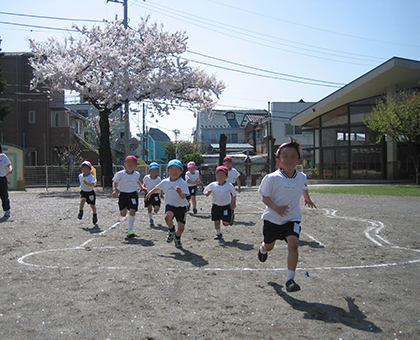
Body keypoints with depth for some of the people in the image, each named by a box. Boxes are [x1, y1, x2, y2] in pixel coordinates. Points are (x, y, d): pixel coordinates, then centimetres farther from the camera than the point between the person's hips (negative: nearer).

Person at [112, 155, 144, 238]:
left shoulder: (137, 174, -1)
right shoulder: (120, 174, -12)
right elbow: (114, 182, -1)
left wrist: (141, 187, 10)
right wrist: (114, 190, -17)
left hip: (133, 194, 0)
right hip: (123, 194, 0)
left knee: (132, 212, -14)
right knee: (123, 214, 8)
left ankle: (130, 231, -9)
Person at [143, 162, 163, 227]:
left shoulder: (158, 179, -3)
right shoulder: (146, 178, -2)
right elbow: (144, 185, 11)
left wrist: (161, 194, 8)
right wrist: (144, 188, -10)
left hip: (156, 195, 0)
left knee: (157, 208, -11)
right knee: (149, 208, 0)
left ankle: (155, 210, 29)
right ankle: (151, 219, 22)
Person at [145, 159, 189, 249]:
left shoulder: (182, 183, -11)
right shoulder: (165, 182, 2)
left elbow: (183, 197, -21)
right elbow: (157, 188, 23)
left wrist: (180, 192, -41)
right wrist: (150, 193, 30)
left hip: (181, 206, -1)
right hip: (170, 205, 1)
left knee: (181, 228, 3)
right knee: (168, 216, -32)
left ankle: (177, 237, 39)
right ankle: (171, 230, -1)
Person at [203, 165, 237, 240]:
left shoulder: (229, 186, -13)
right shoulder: (212, 185, -9)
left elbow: (234, 194, 2)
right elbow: (205, 193, 0)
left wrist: (233, 203, 4)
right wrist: (208, 193, -22)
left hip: (226, 206, -2)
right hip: (216, 206, 2)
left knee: (226, 223, -1)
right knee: (216, 221, 2)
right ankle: (218, 233, 27)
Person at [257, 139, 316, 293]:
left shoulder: (301, 177, -3)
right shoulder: (272, 178, -16)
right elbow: (265, 197, -12)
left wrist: (307, 199, 40)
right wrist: (276, 208, -31)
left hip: (292, 218, 1)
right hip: (272, 218, -1)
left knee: (293, 244, -21)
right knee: (269, 245, 17)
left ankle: (290, 279, -13)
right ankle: (263, 249, 58)